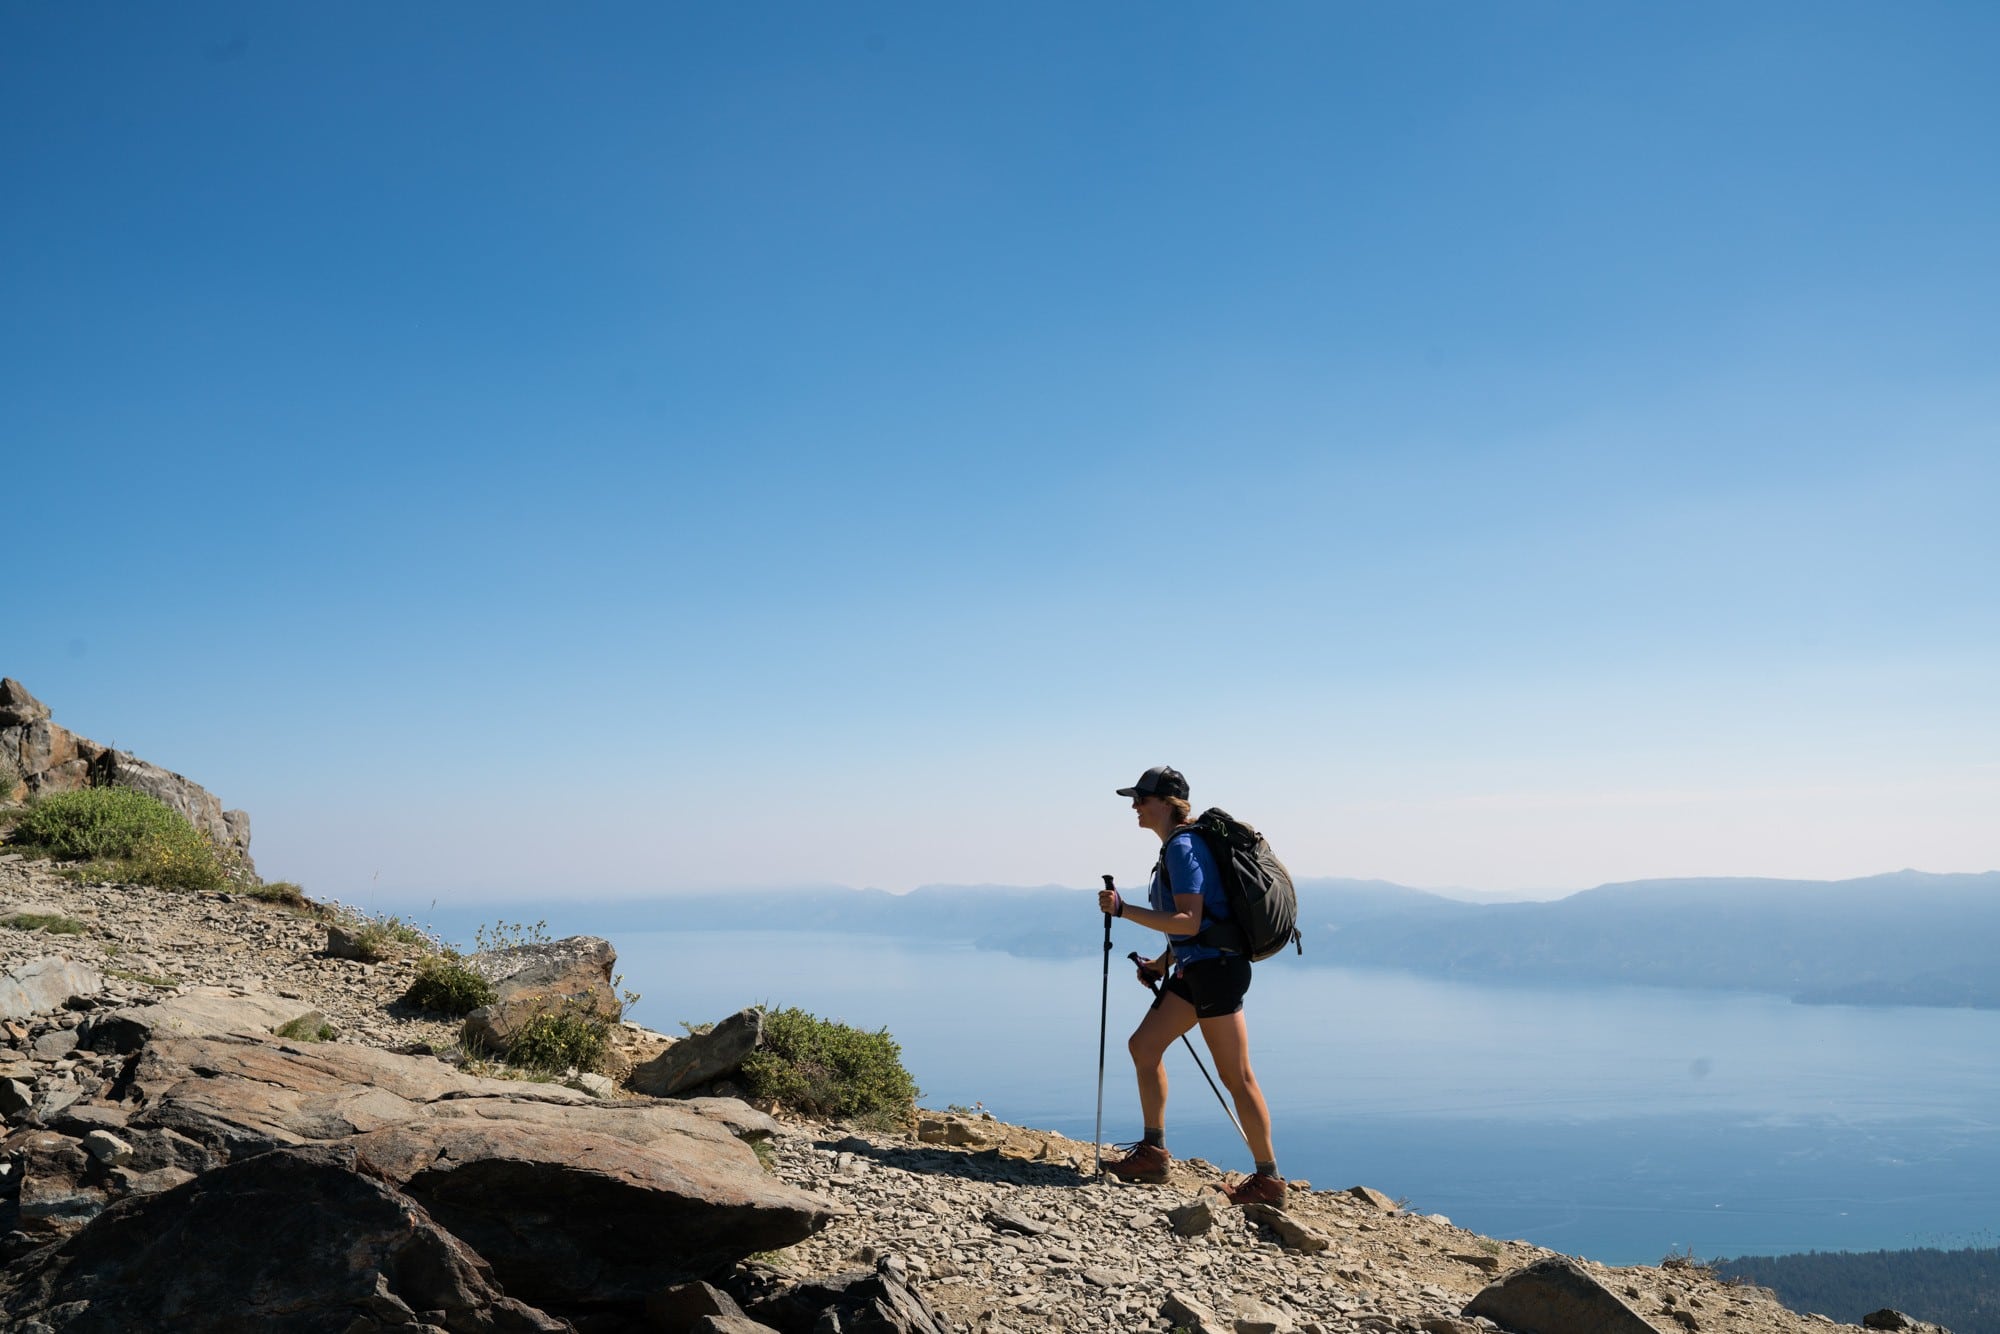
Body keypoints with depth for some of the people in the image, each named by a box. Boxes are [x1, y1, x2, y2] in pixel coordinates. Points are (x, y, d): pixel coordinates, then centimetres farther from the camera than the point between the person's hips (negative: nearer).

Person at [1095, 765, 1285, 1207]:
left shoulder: (1183, 847, -15)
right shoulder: (1176, 846, 16)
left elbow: (1189, 921, -22)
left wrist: (1123, 910, -22)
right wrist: (1164, 960, 14)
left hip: (1215, 968, -11)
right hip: (1195, 968, 11)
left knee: (1235, 1076, -4)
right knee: (1144, 1045, 10)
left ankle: (1269, 1179, 4)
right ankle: (1153, 1153, 17)